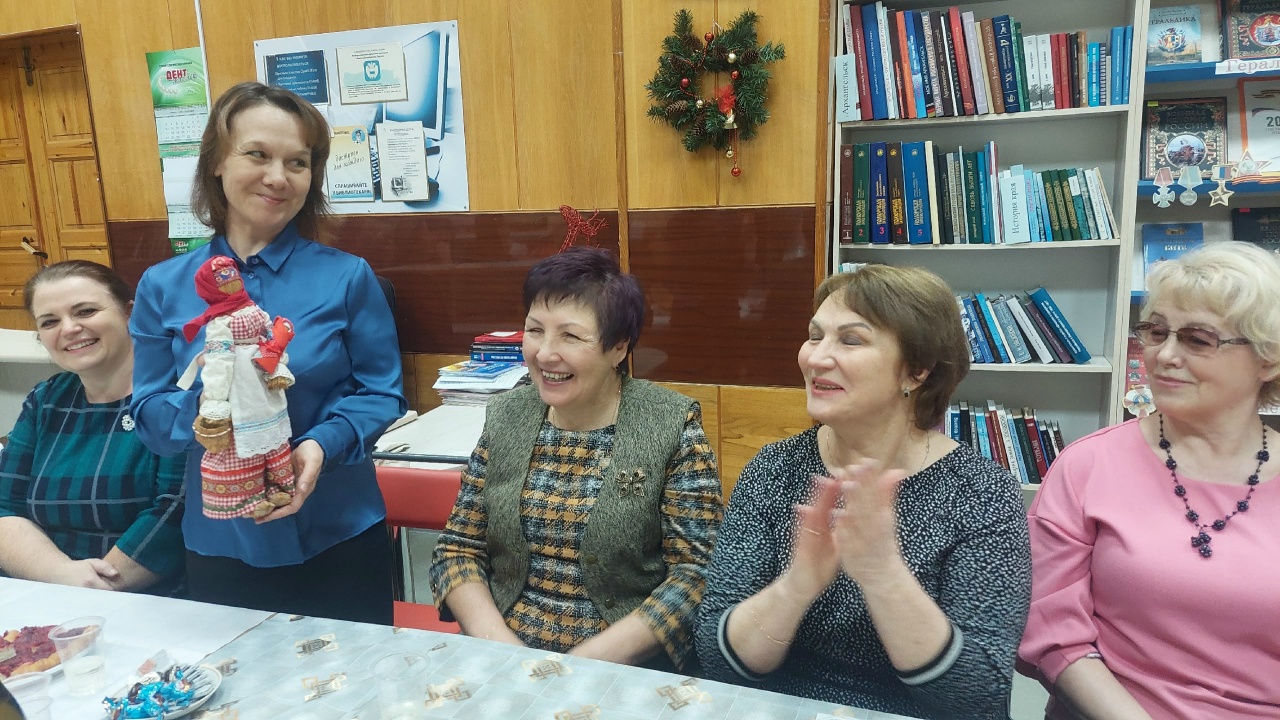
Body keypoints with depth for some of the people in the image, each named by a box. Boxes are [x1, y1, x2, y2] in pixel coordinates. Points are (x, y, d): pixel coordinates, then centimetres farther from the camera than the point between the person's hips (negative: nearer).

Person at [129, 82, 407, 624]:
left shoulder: (347, 277, -5)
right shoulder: (164, 287, 0)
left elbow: (383, 393, -5)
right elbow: (150, 420, 0)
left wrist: (323, 445, -23)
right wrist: (202, 395, -21)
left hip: (339, 539, -1)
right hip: (219, 544, 2)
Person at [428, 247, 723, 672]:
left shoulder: (672, 426, -7)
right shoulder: (505, 418, 4)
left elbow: (697, 572, -10)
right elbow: (457, 550, 7)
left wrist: (591, 660, -17)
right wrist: (495, 639, -10)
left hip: (628, 668, -3)